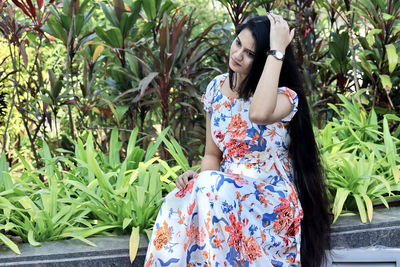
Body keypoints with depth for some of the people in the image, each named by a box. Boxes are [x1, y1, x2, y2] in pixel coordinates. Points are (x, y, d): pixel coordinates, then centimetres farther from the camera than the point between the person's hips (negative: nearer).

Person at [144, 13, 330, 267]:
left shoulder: (284, 97, -12)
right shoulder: (217, 88, 7)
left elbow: (258, 113, -39)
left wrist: (277, 50, -30)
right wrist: (199, 176, -9)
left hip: (272, 199, -5)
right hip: (226, 190, 5)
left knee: (212, 189, -34)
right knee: (177, 204, -27)